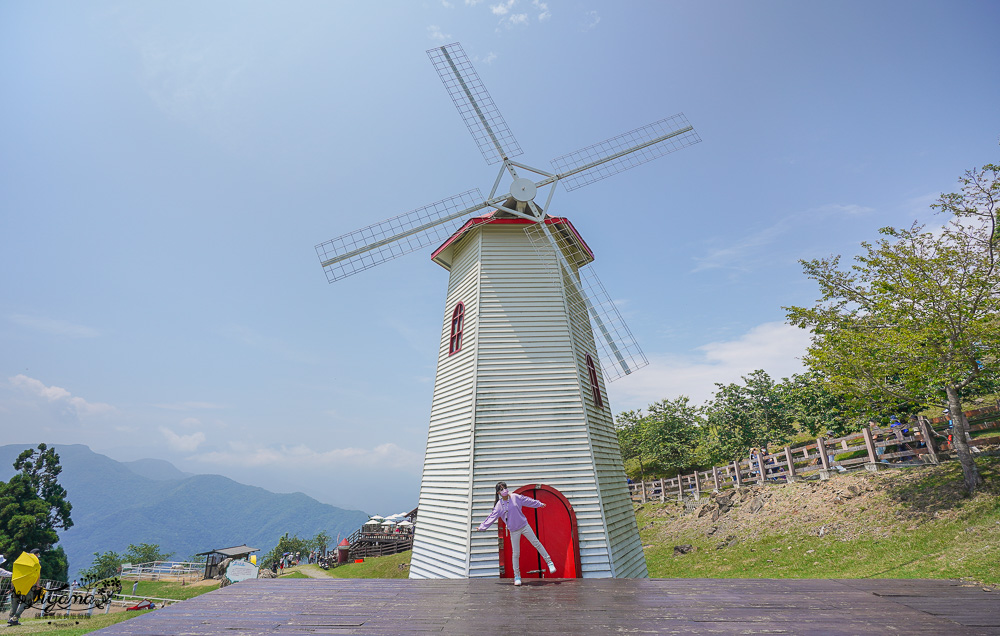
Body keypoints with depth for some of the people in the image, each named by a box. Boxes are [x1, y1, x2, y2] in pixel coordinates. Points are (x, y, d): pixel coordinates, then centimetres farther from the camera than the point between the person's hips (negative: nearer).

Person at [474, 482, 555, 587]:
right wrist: (482, 527, -2)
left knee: (536, 543, 2)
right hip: (513, 531, 0)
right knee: (515, 554, 1)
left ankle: (549, 562, 17)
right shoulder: (499, 505, -5)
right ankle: (517, 576, 14)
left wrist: (540, 504, 14)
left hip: (524, 526, 1)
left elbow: (528, 501, 7)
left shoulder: (515, 497, -4)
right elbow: (492, 517, 0)